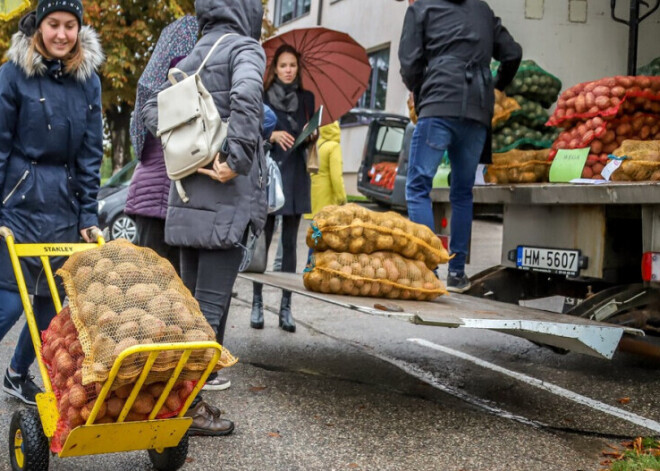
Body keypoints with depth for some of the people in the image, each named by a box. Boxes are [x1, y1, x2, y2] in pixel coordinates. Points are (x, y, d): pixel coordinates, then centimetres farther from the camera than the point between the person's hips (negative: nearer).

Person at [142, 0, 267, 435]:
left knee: (194, 298, 15)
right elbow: (246, 97, -26)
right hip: (227, 199, -7)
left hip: (188, 197, 7)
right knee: (212, 302, -4)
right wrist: (237, 161, -22)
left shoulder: (192, 58, 17)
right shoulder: (244, 48, -6)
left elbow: (152, 110, 14)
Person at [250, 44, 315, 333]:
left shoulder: (306, 98, 12)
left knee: (289, 242, 1)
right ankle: (257, 304, 5)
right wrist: (273, 135, -14)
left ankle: (286, 307, 3)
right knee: (263, 239, -2)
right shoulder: (263, 98, 5)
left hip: (295, 173, 2)